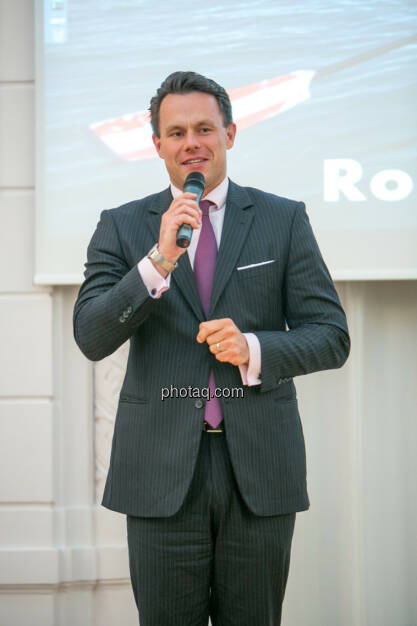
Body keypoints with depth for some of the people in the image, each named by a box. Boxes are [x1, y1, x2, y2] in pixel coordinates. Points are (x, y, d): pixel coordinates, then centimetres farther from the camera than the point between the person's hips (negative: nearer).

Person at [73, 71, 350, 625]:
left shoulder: (285, 220, 5)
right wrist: (161, 258, -18)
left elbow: (330, 337, 2)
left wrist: (254, 350, -16)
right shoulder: (122, 226, 5)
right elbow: (91, 338, -6)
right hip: (161, 469, 0)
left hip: (260, 466, 1)